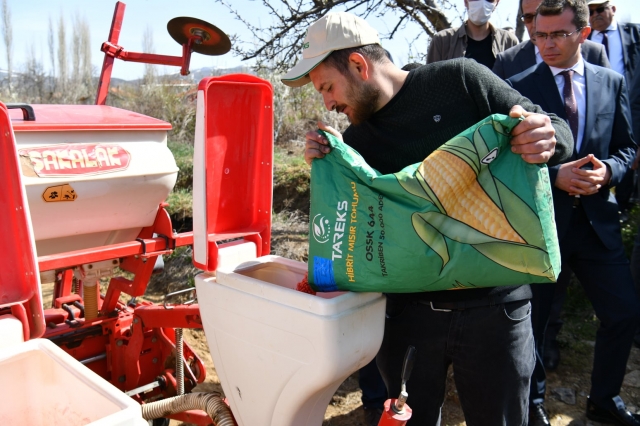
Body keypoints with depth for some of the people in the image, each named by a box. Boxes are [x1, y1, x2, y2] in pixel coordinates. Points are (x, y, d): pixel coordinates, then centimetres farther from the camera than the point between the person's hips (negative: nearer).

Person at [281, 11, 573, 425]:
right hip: (407, 309, 3)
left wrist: (549, 141, -25)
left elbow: (555, 129, -2)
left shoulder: (459, 79, -6)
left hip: (492, 307, -3)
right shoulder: (355, 140, 6)